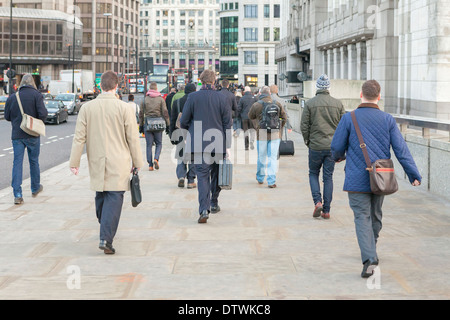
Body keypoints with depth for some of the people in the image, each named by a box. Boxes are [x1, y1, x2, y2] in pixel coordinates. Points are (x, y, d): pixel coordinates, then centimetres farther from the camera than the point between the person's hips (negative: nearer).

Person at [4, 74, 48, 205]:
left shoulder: (12, 97, 2)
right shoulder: (36, 95, -7)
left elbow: (7, 116, 7)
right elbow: (43, 113, -16)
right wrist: (40, 120, 5)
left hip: (17, 135, 1)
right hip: (32, 135, -1)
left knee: (17, 163, 1)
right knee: (34, 161, 15)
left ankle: (17, 194, -7)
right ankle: (35, 188, 32)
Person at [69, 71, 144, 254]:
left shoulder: (87, 108, -1)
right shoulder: (124, 108, -8)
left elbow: (79, 137, 0)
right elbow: (133, 138, -4)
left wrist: (74, 161, 5)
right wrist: (137, 162, 7)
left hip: (96, 163, 3)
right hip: (118, 163, -3)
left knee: (100, 196, 20)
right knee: (114, 198, -4)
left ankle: (106, 230, 36)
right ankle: (106, 238, -14)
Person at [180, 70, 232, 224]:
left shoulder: (193, 97, -5)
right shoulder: (222, 98, -1)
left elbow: (183, 122, -2)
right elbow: (227, 124, -1)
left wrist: (190, 128, 21)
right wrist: (227, 146, 4)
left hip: (199, 144, -2)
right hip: (218, 144, 2)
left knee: (202, 176, -4)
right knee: (216, 174, 19)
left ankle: (204, 209, -19)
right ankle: (214, 204, 32)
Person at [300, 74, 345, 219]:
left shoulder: (310, 103, -6)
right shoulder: (338, 104, 1)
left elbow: (304, 125, -5)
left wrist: (307, 141, 10)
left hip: (315, 146, -2)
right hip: (332, 147, 2)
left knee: (313, 173, 16)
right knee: (328, 177, 8)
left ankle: (317, 202, -3)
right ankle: (326, 210, 8)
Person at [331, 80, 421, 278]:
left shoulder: (349, 119, -7)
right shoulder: (388, 120, -1)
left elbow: (336, 147, -2)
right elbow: (401, 150, -4)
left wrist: (339, 157, 22)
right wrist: (414, 175, 0)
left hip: (357, 180, -3)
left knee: (362, 217, -2)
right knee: (375, 215, 20)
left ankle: (369, 259, -17)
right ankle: (371, 251, 37)